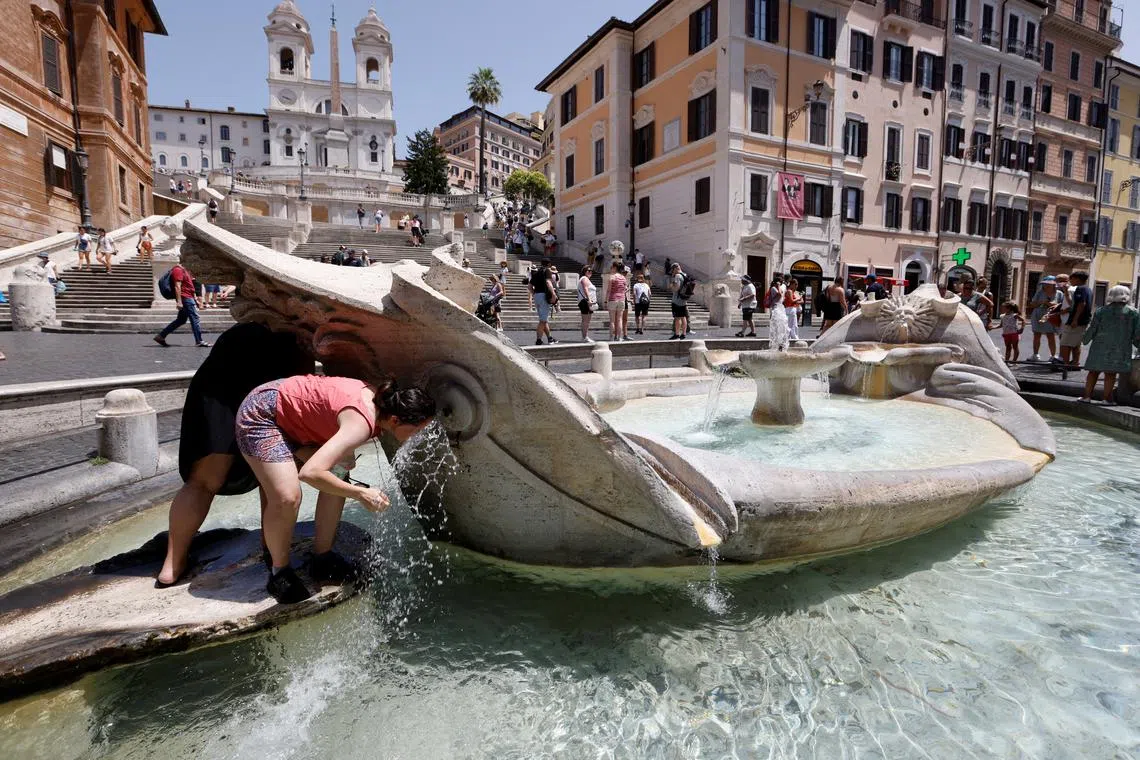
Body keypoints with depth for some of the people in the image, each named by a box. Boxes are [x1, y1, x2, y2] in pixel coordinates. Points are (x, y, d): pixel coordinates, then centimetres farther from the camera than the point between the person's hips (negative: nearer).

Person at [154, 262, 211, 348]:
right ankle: (199, 341, -7)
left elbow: (190, 287, 24)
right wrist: (179, 302, -23)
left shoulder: (184, 270, 21)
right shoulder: (178, 270, -10)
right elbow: (177, 286, -18)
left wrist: (195, 299, 21)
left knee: (181, 320, 13)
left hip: (189, 298, 10)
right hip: (185, 298, -10)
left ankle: (161, 336, 18)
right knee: (194, 318, -9)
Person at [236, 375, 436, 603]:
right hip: (261, 413, -9)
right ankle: (279, 573, 4)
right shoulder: (362, 424, -35)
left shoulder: (381, 399, -9)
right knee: (288, 498, -21)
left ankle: (323, 559, 15)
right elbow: (310, 472, -43)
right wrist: (360, 493, -35)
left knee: (337, 481, 0)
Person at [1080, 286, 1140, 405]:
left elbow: (1092, 329, 3)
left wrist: (1085, 340, 17)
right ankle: (1107, 398, 3)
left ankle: (1087, 395, 7)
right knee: (1111, 373, 2)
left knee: (1094, 372, 7)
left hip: (1100, 347, 1)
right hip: (1120, 349, -1)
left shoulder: (1101, 311, 0)